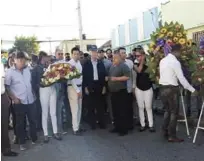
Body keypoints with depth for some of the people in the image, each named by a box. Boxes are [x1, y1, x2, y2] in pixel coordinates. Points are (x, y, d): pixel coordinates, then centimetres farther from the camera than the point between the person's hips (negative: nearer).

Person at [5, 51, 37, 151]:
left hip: (30, 100, 4)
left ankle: (34, 139, 30)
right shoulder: (10, 72, -8)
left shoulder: (27, 69, 5)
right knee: (20, 123, 8)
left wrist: (34, 93, 11)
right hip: (19, 102, -4)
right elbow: (6, 87, -6)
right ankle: (22, 143, 22)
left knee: (33, 120, 13)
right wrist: (14, 98, -11)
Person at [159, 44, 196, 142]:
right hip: (171, 89, -8)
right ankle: (172, 136, 7)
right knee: (174, 112, 3)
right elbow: (182, 78, -15)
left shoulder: (162, 60, 10)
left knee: (168, 110, 20)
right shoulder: (175, 62, -14)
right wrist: (192, 90, -8)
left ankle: (165, 132, 25)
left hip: (163, 88, 8)